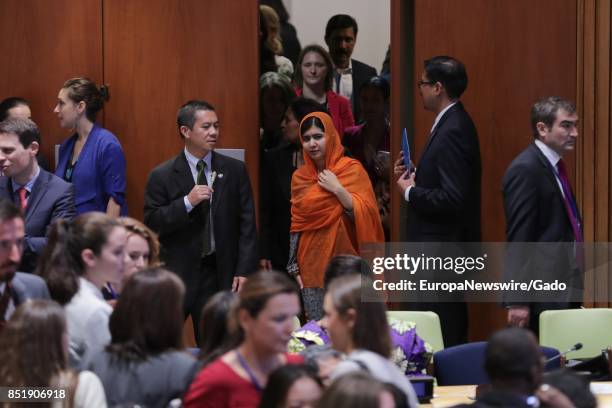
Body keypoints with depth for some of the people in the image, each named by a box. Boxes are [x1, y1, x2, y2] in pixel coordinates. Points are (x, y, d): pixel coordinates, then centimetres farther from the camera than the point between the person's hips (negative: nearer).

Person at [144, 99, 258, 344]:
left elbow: (247, 225, 4)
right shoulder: (162, 176, 0)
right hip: (176, 272, -2)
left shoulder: (234, 171, 6)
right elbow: (152, 223, -5)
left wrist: (244, 270, -4)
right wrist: (187, 202, -17)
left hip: (220, 275, 2)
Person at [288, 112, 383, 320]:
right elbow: (296, 226, 13)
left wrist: (338, 189, -16)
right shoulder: (300, 177, 9)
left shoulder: (352, 169, -2)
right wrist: (294, 267, 8)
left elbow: (366, 216, -9)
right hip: (312, 266, 3)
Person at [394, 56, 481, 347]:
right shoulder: (454, 123, 12)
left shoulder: (452, 131, -19)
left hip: (442, 249, -11)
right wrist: (413, 177, 6)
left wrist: (411, 191, -13)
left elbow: (453, 198, -25)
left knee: (441, 335, -8)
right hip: (444, 246, 11)